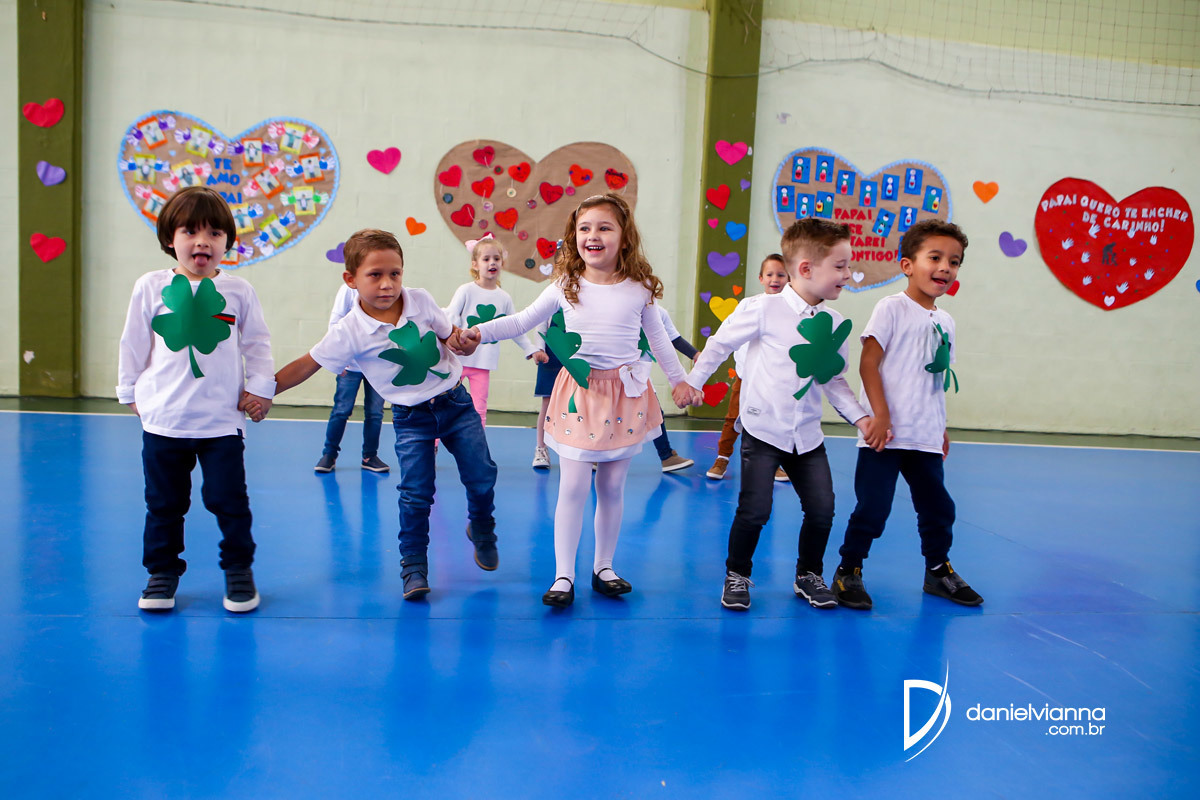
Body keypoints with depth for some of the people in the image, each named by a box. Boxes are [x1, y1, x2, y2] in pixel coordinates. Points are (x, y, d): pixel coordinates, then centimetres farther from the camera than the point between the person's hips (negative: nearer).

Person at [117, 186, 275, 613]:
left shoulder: (238, 291, 2)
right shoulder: (150, 287, 2)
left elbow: (257, 344, 9)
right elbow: (133, 344, 10)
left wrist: (260, 388, 4)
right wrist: (131, 391, 12)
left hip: (222, 419, -1)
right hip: (162, 418, 1)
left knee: (228, 498, 2)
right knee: (164, 502, 11)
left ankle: (238, 569, 19)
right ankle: (162, 571, 27)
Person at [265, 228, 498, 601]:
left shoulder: (421, 300, -7)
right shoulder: (349, 331, -15)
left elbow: (448, 333, 9)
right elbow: (308, 364, -9)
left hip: (455, 402, 3)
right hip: (411, 418, -2)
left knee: (482, 475, 3)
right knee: (415, 494, -6)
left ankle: (481, 529, 33)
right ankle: (414, 566, 14)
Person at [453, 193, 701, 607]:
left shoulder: (639, 289, -1)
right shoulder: (565, 288, -3)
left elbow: (657, 337, 12)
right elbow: (522, 321, 4)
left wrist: (679, 380, 15)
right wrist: (479, 331, -9)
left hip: (626, 393, 1)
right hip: (579, 393, -1)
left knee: (612, 487, 9)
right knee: (573, 486, -3)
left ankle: (604, 567, 24)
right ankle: (563, 575, 8)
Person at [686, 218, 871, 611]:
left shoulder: (835, 324, 4)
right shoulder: (763, 308, -12)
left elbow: (834, 380, 13)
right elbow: (719, 344, 0)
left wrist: (859, 416, 4)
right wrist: (692, 382, 6)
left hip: (807, 434, 5)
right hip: (763, 428, -5)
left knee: (822, 508, 2)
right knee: (755, 510, -6)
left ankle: (809, 575, 26)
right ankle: (737, 575, 19)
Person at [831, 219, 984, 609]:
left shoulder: (945, 321, 14)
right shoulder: (892, 308, -6)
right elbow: (868, 361, -12)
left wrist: (941, 428, 19)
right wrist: (880, 415, -18)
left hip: (926, 438, 7)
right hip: (886, 433, -7)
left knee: (938, 507, 15)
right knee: (872, 509, -5)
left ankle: (938, 571, 34)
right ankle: (848, 571, 13)